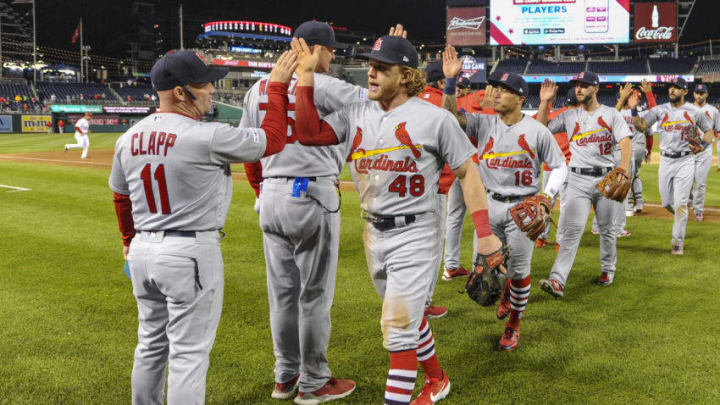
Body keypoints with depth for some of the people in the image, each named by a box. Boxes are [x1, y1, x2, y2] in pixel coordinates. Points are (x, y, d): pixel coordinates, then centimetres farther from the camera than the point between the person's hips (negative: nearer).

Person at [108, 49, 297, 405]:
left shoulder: (128, 138, 3)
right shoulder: (207, 136, -18)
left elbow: (120, 196, 16)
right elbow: (272, 139, -9)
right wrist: (277, 86, 2)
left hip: (143, 250, 7)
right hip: (191, 253, -7)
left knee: (151, 345, 21)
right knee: (189, 351, 3)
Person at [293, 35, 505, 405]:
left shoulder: (435, 118, -10)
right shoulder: (355, 114, 4)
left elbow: (468, 172, -7)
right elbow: (308, 134, -6)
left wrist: (484, 234, -12)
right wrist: (306, 76, -8)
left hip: (415, 234, -6)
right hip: (374, 234, 6)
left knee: (398, 328, -7)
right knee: (407, 318, 20)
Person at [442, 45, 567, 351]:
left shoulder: (537, 131, -6)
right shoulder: (484, 123, 1)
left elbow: (560, 166, 0)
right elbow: (452, 116, -13)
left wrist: (548, 196, -17)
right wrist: (450, 81, -26)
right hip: (490, 205, 3)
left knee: (519, 268, 5)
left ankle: (514, 324, 25)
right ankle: (505, 290, 46)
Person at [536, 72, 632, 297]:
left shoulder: (611, 114, 5)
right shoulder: (569, 116, 10)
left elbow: (625, 141, -5)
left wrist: (623, 167, -23)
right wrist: (545, 102, -1)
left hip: (606, 178, 0)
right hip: (578, 180, 0)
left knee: (607, 228, 12)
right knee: (572, 230, -11)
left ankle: (608, 270, 32)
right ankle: (557, 281, -20)